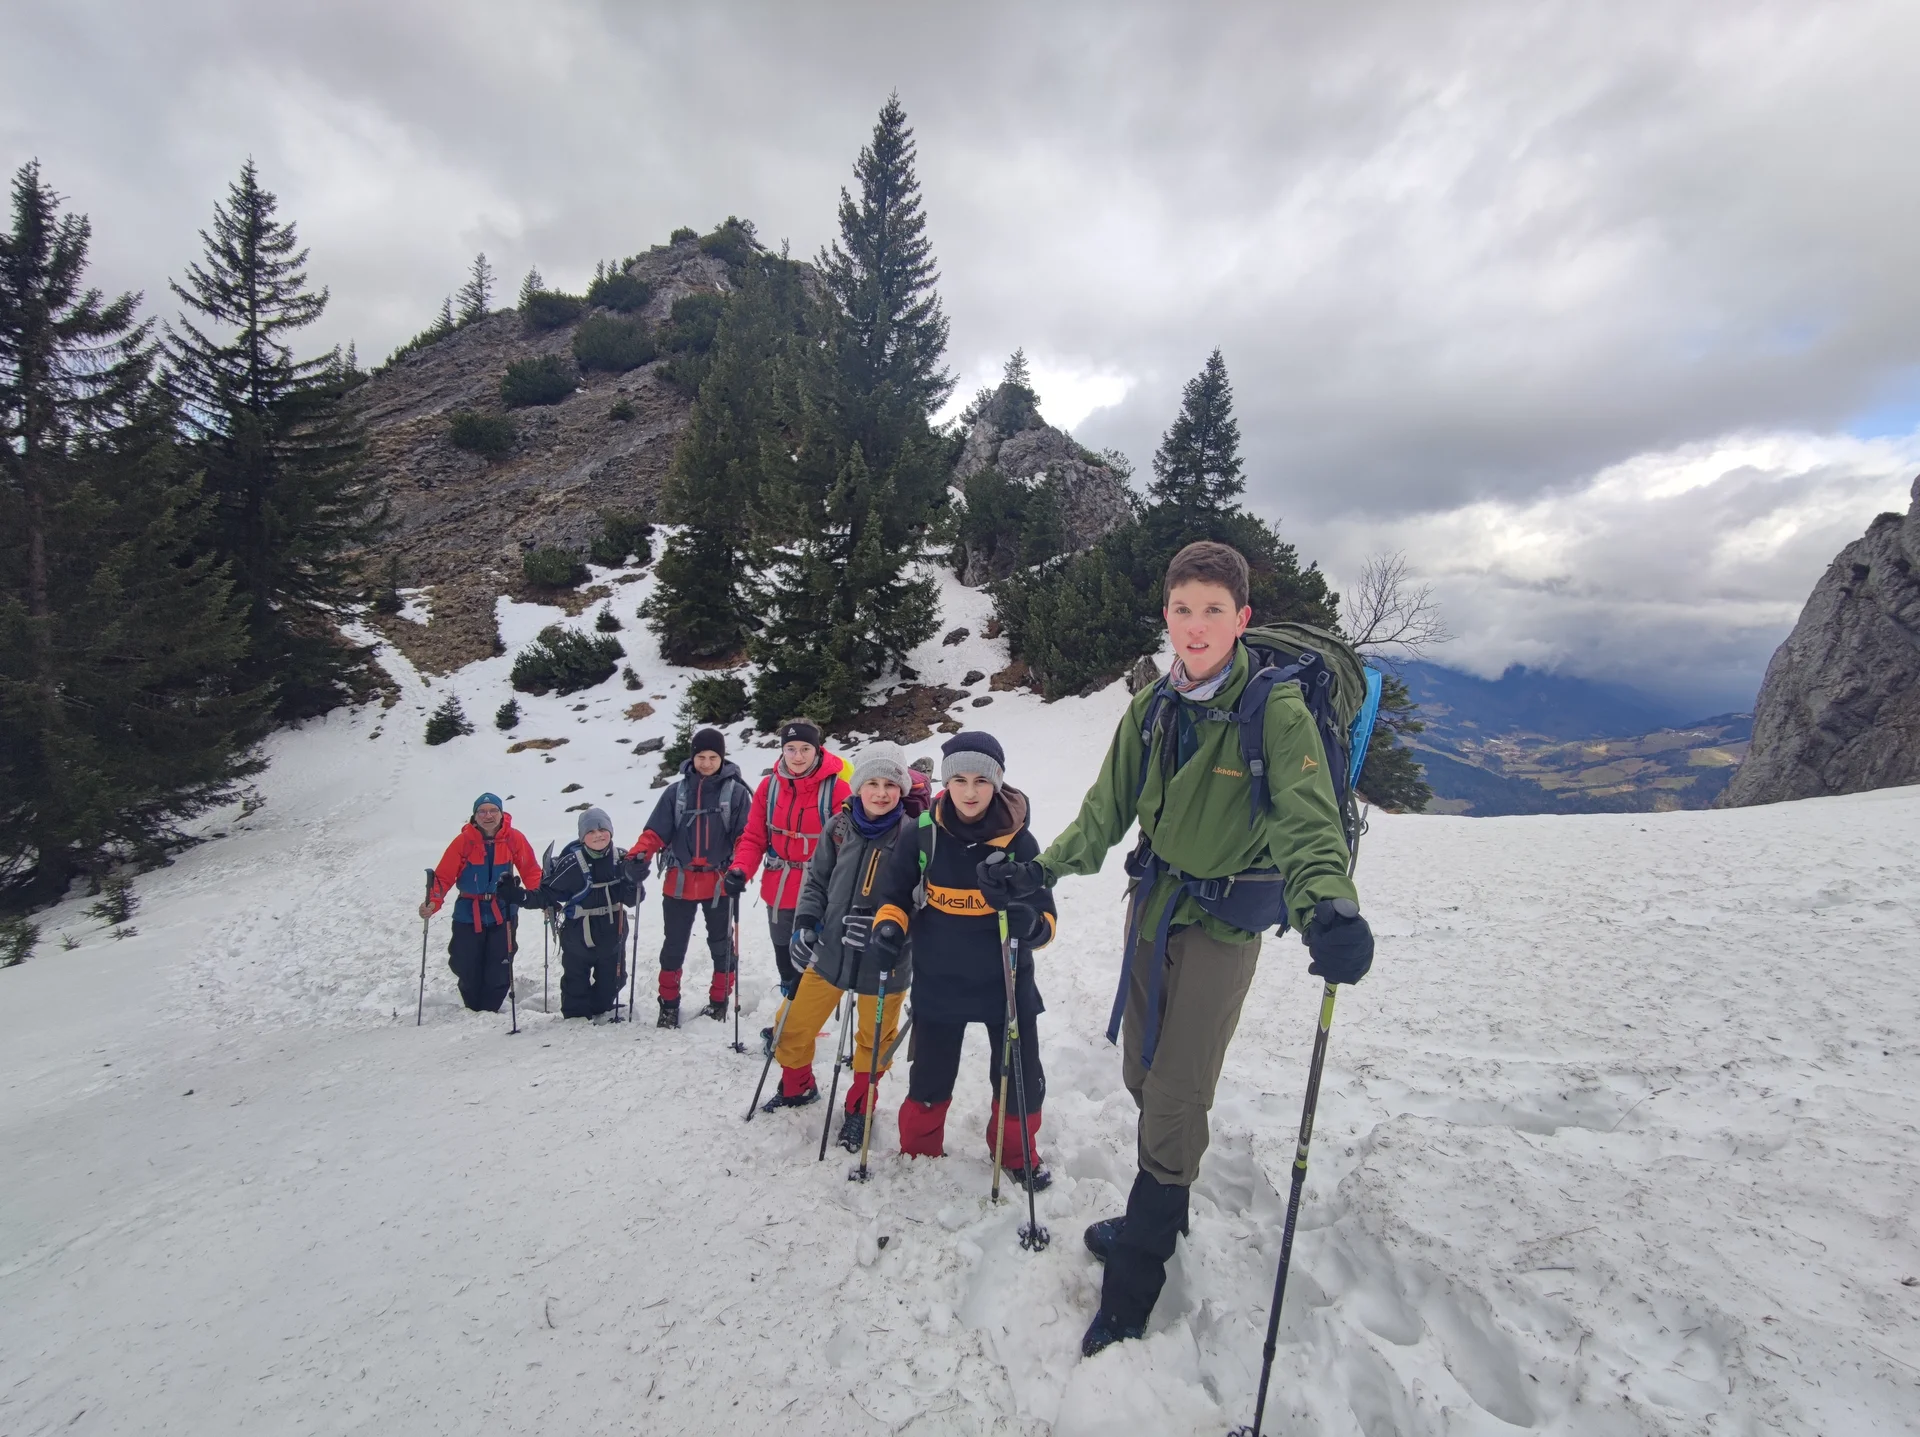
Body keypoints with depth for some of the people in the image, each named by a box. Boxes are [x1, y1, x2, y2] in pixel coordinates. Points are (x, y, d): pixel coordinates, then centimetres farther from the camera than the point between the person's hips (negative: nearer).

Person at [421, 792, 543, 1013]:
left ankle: (488, 1013, 20)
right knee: (467, 971, 9)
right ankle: (473, 1012, 34)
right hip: (469, 915, 0)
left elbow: (531, 871, -3)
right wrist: (433, 903, -23)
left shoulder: (515, 839, -8)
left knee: (498, 974, -1)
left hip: (503, 914, 0)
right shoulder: (463, 841, -9)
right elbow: (443, 875, -9)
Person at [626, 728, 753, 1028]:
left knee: (721, 944, 12)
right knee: (674, 944, 11)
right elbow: (656, 831, -1)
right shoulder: (676, 791, 3)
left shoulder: (736, 792, -3)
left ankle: (719, 1001, 28)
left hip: (719, 882, -1)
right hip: (679, 881, 2)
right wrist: (638, 855, -19)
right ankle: (669, 1003, 26)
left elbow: (745, 836, -7)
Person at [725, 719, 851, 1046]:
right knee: (785, 959, 20)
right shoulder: (770, 786, -1)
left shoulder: (837, 787, -14)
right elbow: (754, 837, 1)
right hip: (779, 891, 5)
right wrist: (740, 870, -15)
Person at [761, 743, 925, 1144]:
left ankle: (859, 1109, 42)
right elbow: (817, 878, 6)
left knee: (874, 1041, 16)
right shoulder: (840, 827, -6)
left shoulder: (913, 833, -16)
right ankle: (797, 1087, 46)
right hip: (830, 950, 3)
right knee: (793, 1027, 16)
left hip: (883, 958, -3)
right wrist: (805, 922, -6)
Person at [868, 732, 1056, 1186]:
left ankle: (1015, 1153, 40)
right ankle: (919, 1150, 41)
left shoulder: (1018, 840, -12)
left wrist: (1032, 924, -31)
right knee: (930, 1077, 15)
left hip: (1005, 979, 0)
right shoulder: (922, 833, -11)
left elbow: (1045, 915, -9)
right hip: (938, 980, 0)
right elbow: (895, 892, 3)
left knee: (1021, 1079, 12)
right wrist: (889, 925, -16)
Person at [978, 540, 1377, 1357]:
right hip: (1153, 907, 6)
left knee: (1175, 1099, 0)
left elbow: (1308, 824, -28)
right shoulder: (1152, 707, -1)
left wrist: (1328, 906, -47)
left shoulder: (1277, 711, -18)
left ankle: (1134, 1277, 22)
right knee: (1144, 1074, 18)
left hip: (1223, 924, -5)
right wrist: (1039, 871, -2)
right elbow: (1107, 811, 6)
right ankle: (1159, 1216, 45)